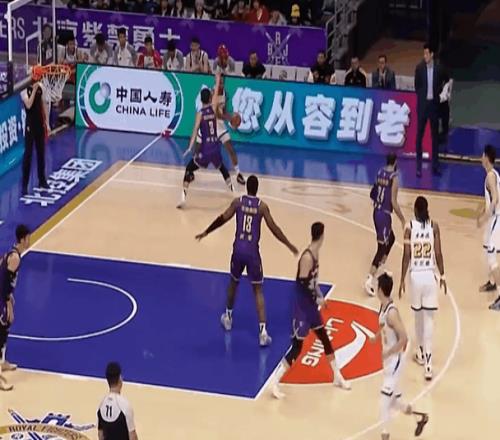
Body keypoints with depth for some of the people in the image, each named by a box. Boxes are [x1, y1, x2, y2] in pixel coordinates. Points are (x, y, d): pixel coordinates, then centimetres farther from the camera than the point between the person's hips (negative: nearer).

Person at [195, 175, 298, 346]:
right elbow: (273, 228, -5)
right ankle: (262, 331, -8)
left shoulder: (237, 202, 0)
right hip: (253, 251, -2)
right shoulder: (262, 206, -4)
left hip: (238, 249, 2)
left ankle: (228, 317, 44)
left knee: (233, 282, 28)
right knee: (258, 291, 3)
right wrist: (289, 245, 4)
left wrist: (206, 232, 14)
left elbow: (223, 219, 0)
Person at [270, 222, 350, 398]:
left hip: (311, 305, 9)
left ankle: (337, 377, 33)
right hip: (302, 307, -9)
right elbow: (302, 284, -26)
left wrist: (319, 296, 6)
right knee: (297, 347, -6)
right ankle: (275, 383, -1)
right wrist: (317, 299, -16)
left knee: (325, 338, 19)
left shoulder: (316, 253, 4)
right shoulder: (307, 257, -25)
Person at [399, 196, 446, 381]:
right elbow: (438, 254, -2)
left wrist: (402, 281, 1)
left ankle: (421, 353, 34)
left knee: (418, 316, 19)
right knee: (429, 319, -1)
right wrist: (442, 276, 10)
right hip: (429, 275, 0)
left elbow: (406, 256, -6)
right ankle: (428, 363, -9)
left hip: (415, 275, 0)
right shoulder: (434, 226, -2)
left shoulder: (409, 227, -5)